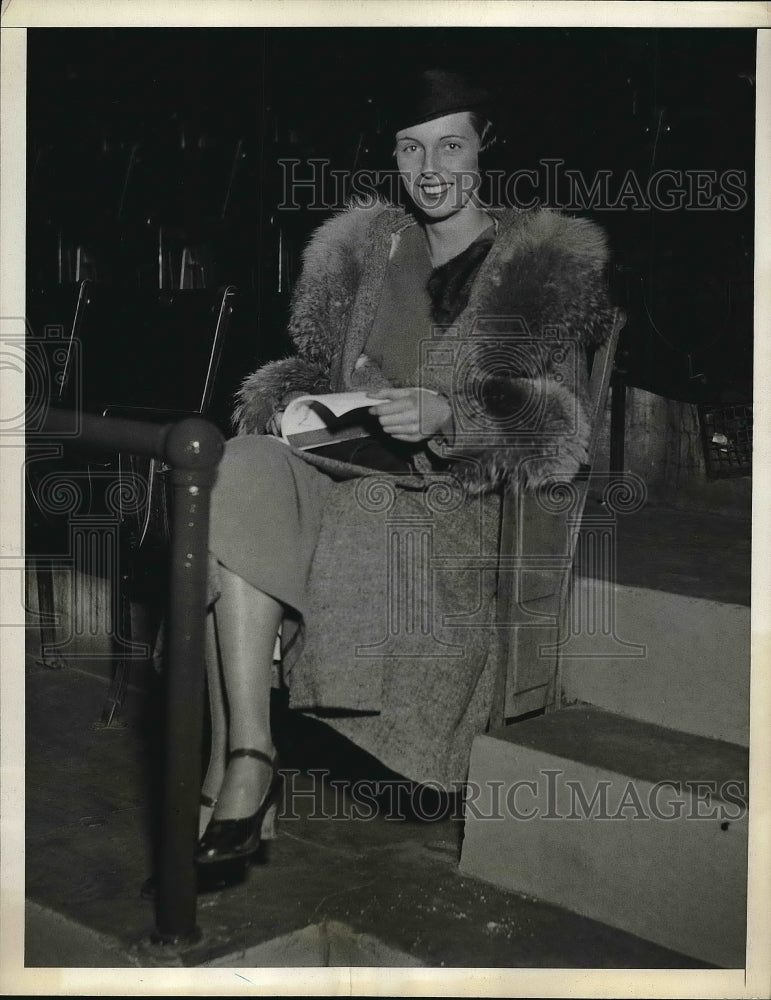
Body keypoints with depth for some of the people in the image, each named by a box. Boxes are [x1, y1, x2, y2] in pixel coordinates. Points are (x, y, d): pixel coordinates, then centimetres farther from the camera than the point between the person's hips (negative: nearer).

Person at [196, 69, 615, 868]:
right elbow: (311, 366, 25)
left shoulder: (543, 262, 6)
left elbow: (559, 423, -2)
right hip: (339, 469, 4)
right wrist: (291, 402, 0)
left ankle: (241, 761, -22)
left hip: (449, 500, -4)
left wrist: (446, 417, -19)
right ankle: (247, 757, -30)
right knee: (244, 474, -28)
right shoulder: (365, 248, 21)